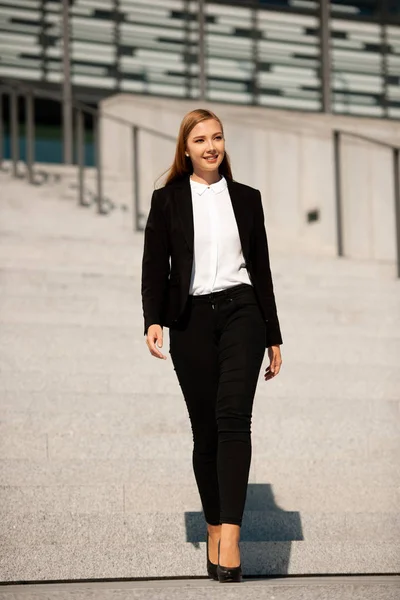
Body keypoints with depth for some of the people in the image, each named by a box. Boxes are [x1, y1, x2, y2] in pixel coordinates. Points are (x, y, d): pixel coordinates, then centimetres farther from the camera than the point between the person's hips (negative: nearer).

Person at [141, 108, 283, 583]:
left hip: (241, 312, 0)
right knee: (205, 429, 3)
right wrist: (153, 320, -14)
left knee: (233, 414, -19)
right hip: (191, 319, 1)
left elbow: (261, 268, 14)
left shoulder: (246, 198, 12)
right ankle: (214, 529, 15)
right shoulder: (167, 200, 8)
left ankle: (230, 534, -27)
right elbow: (154, 266, 3)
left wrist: (274, 337, 13)